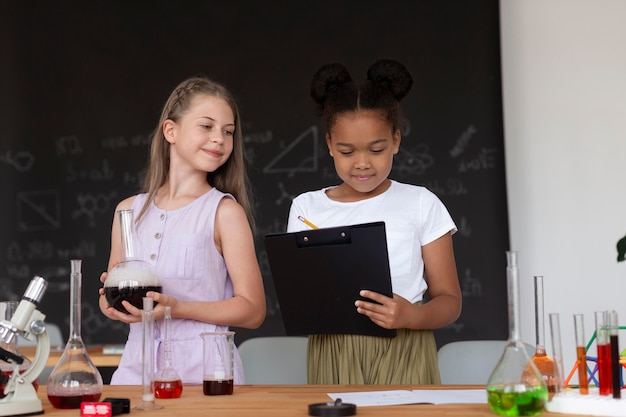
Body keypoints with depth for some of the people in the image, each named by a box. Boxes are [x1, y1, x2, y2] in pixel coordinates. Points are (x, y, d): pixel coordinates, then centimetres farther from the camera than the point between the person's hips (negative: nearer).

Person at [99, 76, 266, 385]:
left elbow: (253, 310, -5)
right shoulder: (129, 210, 10)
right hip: (137, 366, 3)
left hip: (203, 370, -3)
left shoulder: (224, 212, -3)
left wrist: (176, 308, -16)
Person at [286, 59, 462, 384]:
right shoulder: (306, 208, 6)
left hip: (403, 360, -1)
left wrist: (412, 316, -19)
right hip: (333, 359, 1)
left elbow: (449, 300, 2)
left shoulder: (421, 204, 2)